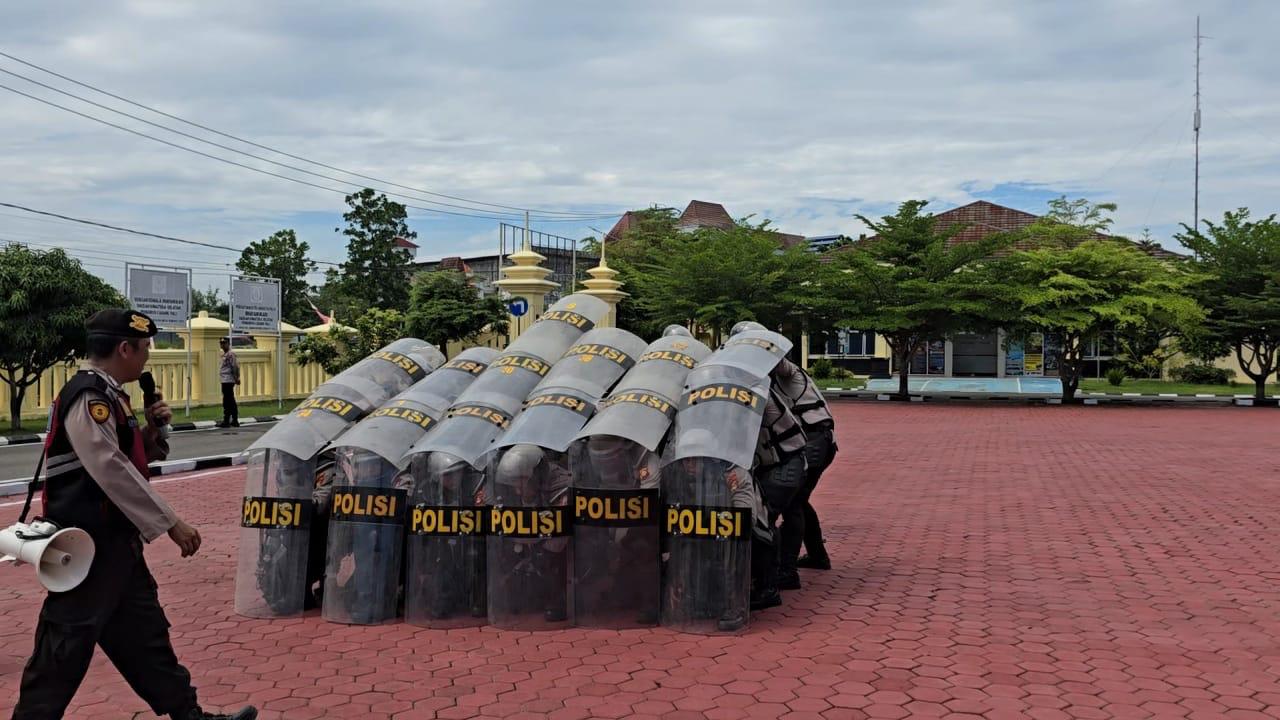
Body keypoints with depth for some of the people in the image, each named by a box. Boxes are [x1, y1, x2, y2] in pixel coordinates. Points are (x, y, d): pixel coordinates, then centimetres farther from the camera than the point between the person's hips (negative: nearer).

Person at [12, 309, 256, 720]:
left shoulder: (107, 395, 13)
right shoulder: (87, 397, -18)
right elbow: (110, 470, -24)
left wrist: (151, 432, 2)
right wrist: (170, 523, -22)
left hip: (113, 541, 10)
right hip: (86, 545, -10)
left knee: (145, 634, 15)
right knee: (65, 648, -2)